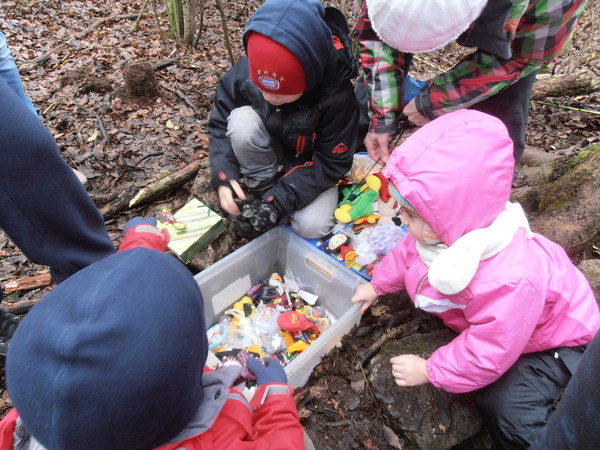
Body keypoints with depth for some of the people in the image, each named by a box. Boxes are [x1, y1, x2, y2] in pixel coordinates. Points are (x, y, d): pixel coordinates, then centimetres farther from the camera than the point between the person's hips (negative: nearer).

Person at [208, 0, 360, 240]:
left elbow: (331, 162, -25)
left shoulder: (337, 94, -33)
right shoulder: (245, 72, -25)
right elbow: (221, 123, -11)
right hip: (271, 149, 2)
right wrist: (224, 176, -26)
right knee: (242, 120, -30)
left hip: (313, 162, -2)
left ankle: (270, 198, 9)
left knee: (312, 227, -24)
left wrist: (278, 201, -33)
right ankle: (263, 188, -7)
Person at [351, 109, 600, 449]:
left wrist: (430, 371, -20)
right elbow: (409, 252, -2)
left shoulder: (508, 281, -47)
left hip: (557, 338, -7)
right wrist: (378, 285, 9)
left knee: (505, 407, -15)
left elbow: (488, 352, -33)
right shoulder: (449, 226, -25)